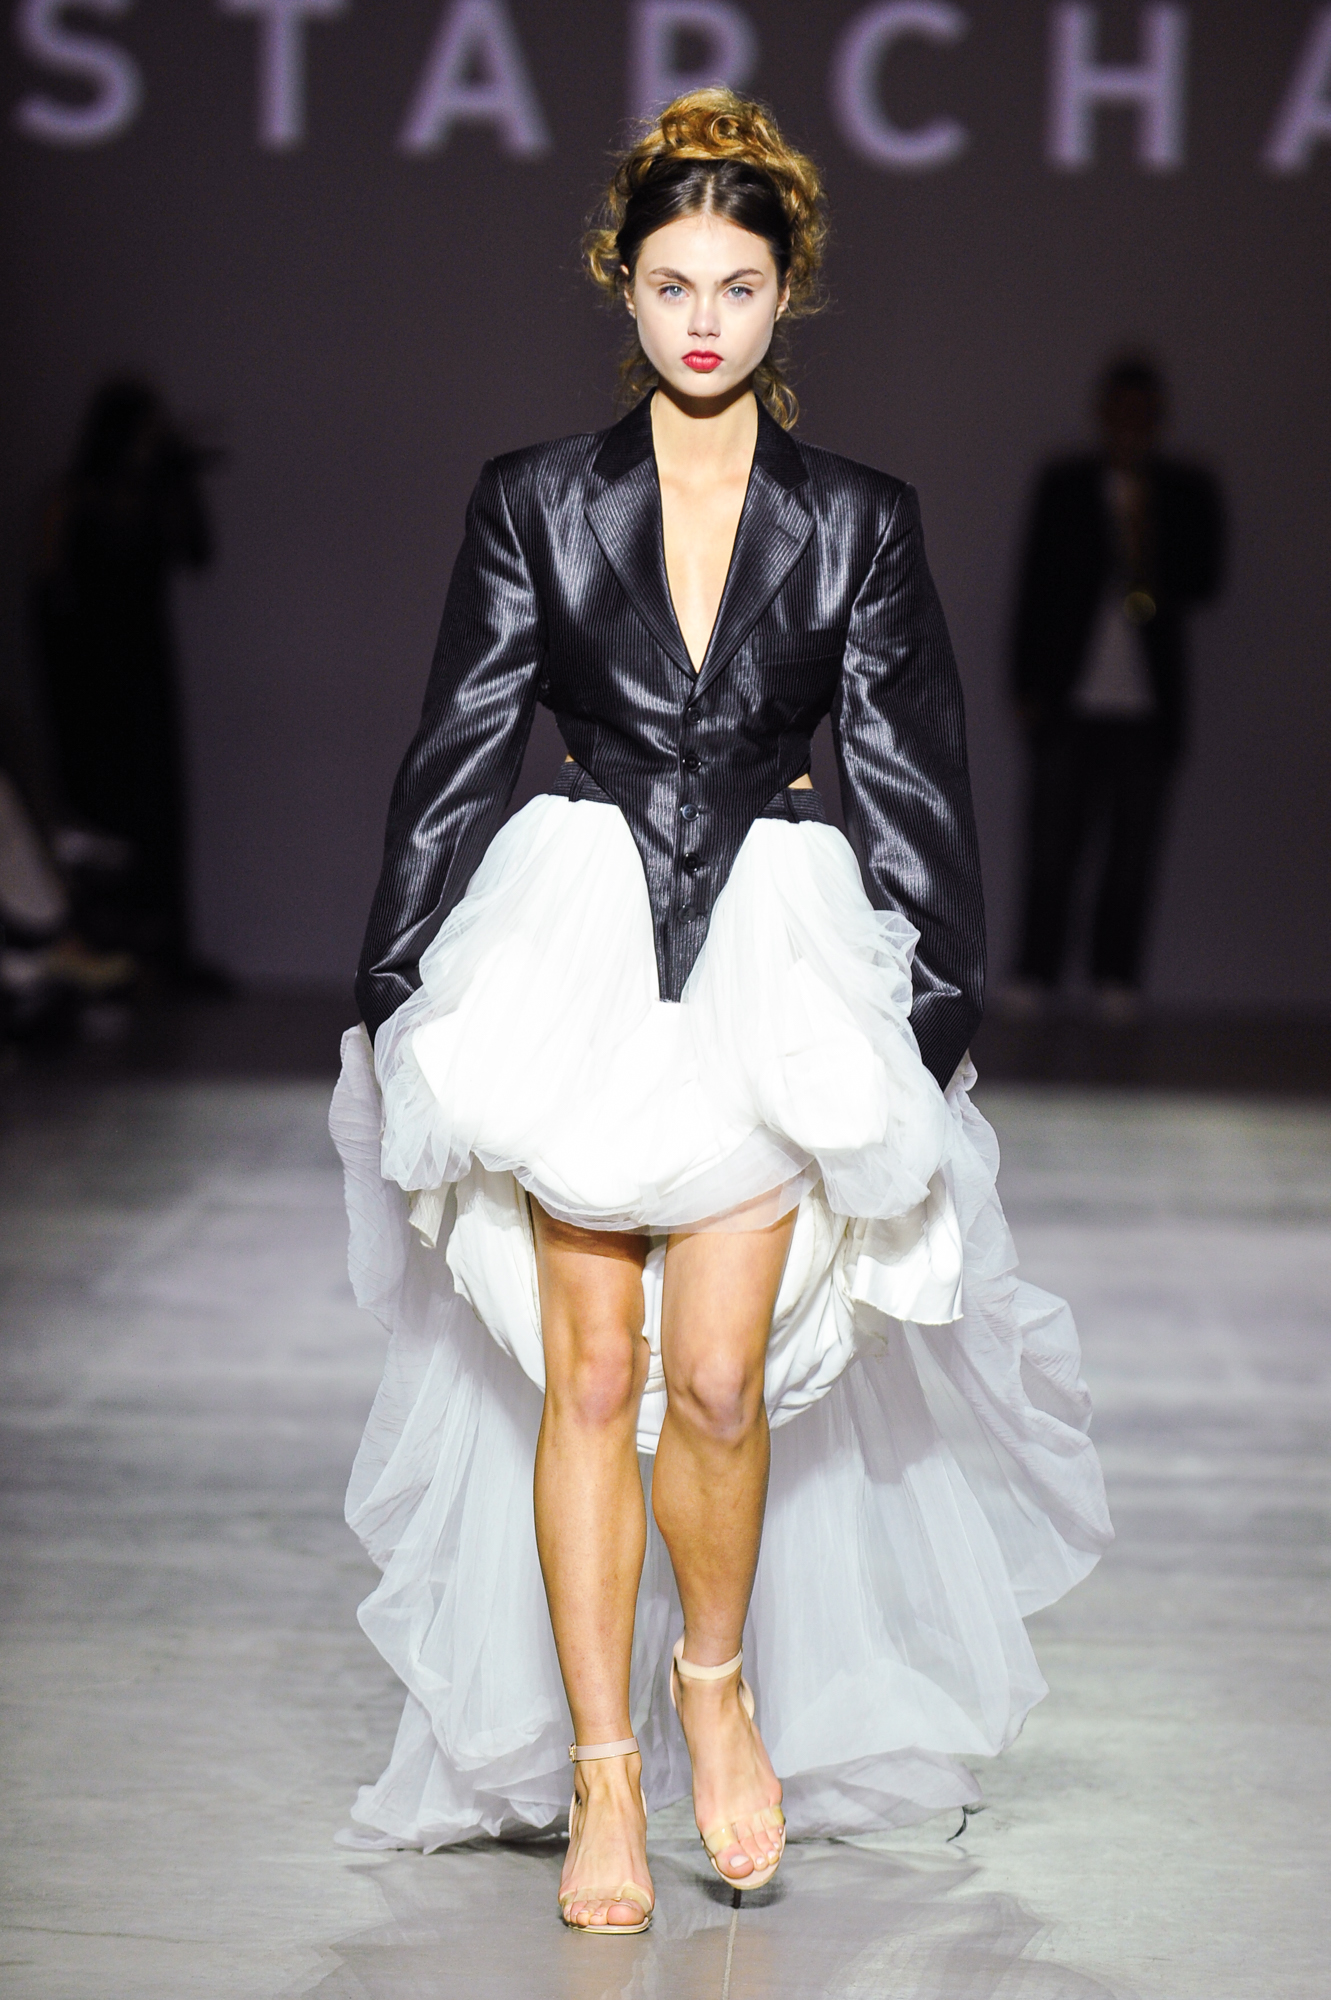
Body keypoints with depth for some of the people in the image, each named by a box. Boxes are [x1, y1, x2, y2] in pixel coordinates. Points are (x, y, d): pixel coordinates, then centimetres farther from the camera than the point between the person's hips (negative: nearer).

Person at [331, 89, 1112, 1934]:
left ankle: (719, 1674, 18)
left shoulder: (860, 523, 6)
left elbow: (913, 782, 8)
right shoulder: (535, 502, 5)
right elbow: (457, 757, 6)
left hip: (780, 966, 0)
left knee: (719, 1376, -10)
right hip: (575, 952, 0)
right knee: (591, 1373, -1)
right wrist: (396, 996, 3)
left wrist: (939, 1017, 4)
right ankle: (603, 1776, 9)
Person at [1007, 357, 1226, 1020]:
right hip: (1071, 695, 0)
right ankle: (1037, 971, 7)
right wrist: (1027, 683, 2)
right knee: (1052, 843, 0)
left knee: (1133, 847, 1)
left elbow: (1206, 582, 5)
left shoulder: (1189, 493, 7)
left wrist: (1152, 561, -15)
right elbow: (1036, 584, 7)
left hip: (1149, 701, 0)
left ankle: (1117, 976, 9)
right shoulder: (1064, 485, 7)